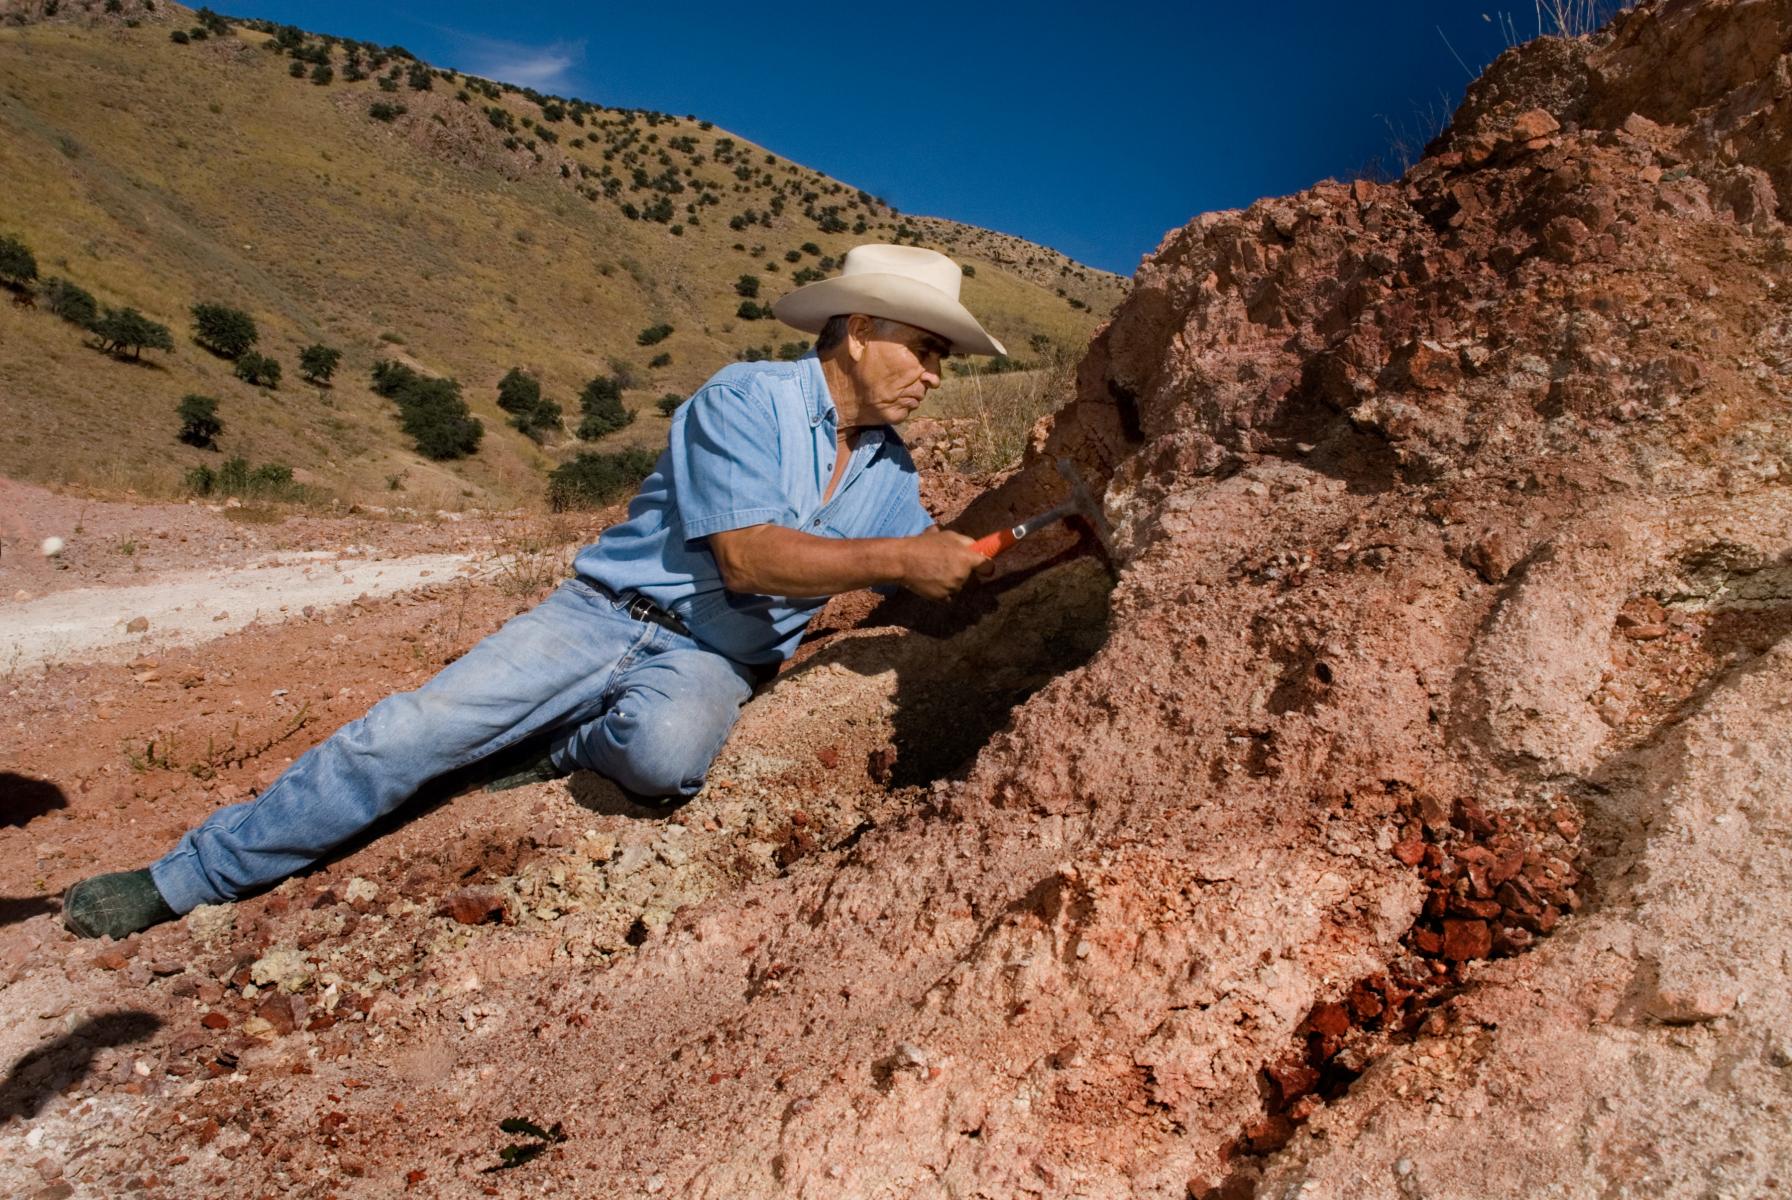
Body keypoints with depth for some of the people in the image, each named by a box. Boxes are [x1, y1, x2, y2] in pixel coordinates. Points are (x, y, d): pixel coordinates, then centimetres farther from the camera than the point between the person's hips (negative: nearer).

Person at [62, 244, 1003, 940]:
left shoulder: (888, 467, 9)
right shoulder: (745, 399, -11)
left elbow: (937, 578, 13)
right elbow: (747, 556, -22)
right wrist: (897, 557, -21)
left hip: (709, 664, 3)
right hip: (606, 617, -2)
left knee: (666, 750, -35)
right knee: (418, 727, -12)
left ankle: (550, 749, 0)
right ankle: (189, 878, 8)